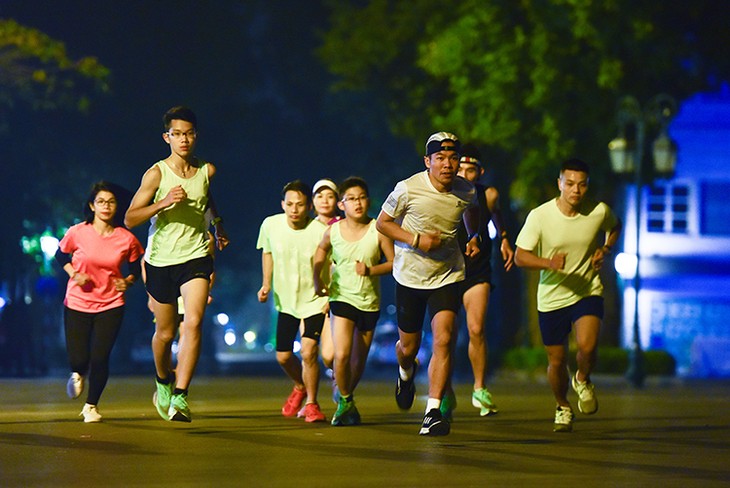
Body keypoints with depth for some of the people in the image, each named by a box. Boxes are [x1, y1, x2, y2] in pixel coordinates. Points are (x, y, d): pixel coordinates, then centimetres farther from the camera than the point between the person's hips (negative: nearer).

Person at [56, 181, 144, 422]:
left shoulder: (127, 239, -8)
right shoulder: (77, 233, -10)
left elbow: (136, 267, 8)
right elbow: (60, 255, 7)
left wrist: (128, 281, -11)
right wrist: (74, 274, -9)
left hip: (111, 305, 0)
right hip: (77, 303, 0)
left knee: (100, 358, -8)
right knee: (78, 359, -5)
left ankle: (91, 405, 17)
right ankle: (78, 374, 36)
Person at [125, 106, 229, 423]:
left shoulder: (207, 171, 3)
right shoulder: (157, 174, -8)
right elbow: (130, 219, -12)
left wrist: (219, 227, 33)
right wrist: (163, 203, -24)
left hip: (196, 257, 1)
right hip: (161, 259, -1)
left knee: (193, 323, -20)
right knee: (165, 332, 12)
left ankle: (179, 397, -22)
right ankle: (163, 382, 42)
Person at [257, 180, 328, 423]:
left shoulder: (321, 232, -21)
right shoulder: (270, 225, -10)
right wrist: (266, 284, 3)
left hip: (314, 300, -4)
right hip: (285, 300, 4)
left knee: (308, 353, -17)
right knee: (283, 356, 9)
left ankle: (311, 403, 5)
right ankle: (300, 387, 42)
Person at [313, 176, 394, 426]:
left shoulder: (378, 231, -10)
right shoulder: (334, 231, -5)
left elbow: (393, 262, -5)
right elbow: (321, 251, 17)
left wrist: (371, 270, -21)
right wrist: (317, 278, 4)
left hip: (369, 302, 1)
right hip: (342, 297, -1)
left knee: (359, 361, 11)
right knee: (341, 355, -16)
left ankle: (345, 394, 39)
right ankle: (345, 403, 7)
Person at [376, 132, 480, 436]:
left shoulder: (466, 191, -5)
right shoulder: (408, 189, -16)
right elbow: (383, 222, -5)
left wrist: (474, 237, 6)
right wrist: (415, 239, -18)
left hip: (447, 276, 1)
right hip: (410, 276, -1)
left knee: (443, 341, -18)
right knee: (408, 346, 11)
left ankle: (433, 413, -17)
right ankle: (406, 373, 50)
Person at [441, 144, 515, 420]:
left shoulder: (487, 195, -6)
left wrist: (504, 239, 14)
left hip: (477, 272, 1)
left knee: (476, 330, -13)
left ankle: (480, 389, 6)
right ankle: (447, 396, 17)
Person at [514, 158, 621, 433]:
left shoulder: (599, 212, -9)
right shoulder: (539, 216, -15)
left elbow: (615, 227, 16)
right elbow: (520, 257, -12)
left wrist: (604, 250, -3)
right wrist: (549, 263, -30)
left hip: (588, 292, 0)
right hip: (552, 297, 0)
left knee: (587, 346, -25)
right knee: (557, 360, 8)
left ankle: (583, 381, 10)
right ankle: (563, 408, 36)